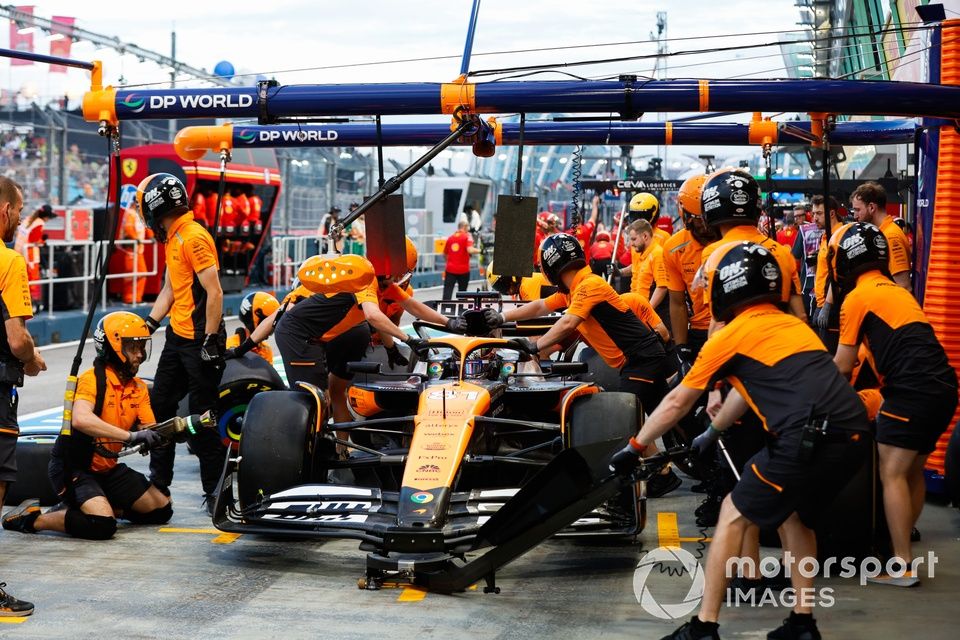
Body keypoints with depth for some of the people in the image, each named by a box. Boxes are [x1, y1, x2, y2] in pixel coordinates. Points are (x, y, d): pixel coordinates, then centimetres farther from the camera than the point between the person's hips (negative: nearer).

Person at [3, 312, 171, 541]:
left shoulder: (139, 388, 6)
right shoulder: (92, 379, -19)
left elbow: (151, 431, -1)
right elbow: (80, 419, -38)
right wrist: (131, 436, -42)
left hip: (108, 469, 8)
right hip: (74, 468, -8)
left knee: (162, 510, 9)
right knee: (102, 525, -29)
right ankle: (31, 519, -8)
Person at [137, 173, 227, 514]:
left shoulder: (194, 238, -18)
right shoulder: (172, 239, 13)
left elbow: (215, 293, -21)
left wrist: (211, 341, -21)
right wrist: (148, 324, 11)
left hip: (199, 341, -10)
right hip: (177, 337, 10)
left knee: (203, 416, -3)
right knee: (160, 405, 14)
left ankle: (215, 490, 6)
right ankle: (158, 484, 24)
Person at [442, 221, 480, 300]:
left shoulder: (450, 238, 9)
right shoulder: (467, 237, -4)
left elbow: (444, 253, 15)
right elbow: (470, 250, -20)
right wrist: (480, 250, -6)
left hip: (450, 269, 2)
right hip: (463, 270, -2)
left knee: (447, 291, -5)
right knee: (462, 291, 16)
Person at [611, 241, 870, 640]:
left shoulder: (732, 335, 5)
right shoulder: (793, 325, 25)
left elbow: (676, 403, 14)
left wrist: (634, 448, 26)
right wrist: (711, 434, 53)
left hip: (809, 440, -7)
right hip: (854, 436, 7)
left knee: (735, 514, 8)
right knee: (794, 514, 28)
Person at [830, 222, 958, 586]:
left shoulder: (856, 297, -1)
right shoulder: (895, 290, 23)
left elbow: (843, 366, 3)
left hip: (913, 391, -9)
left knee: (892, 474, -5)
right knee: (911, 472, 17)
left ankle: (903, 566, -7)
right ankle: (902, 545, 24)